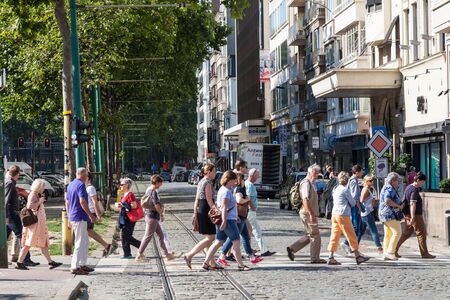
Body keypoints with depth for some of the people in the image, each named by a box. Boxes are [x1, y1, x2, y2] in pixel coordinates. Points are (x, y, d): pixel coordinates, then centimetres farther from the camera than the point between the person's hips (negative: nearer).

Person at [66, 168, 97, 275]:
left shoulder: (70, 185, 16)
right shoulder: (81, 185, -14)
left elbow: (67, 202, 20)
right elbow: (82, 201, -23)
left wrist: (69, 218, 26)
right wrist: (91, 215, -19)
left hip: (72, 217, 10)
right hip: (80, 217, -10)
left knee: (85, 242, 17)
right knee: (80, 243, -6)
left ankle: (83, 264, 20)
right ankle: (75, 267, -5)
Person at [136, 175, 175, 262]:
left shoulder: (148, 190, 11)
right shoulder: (153, 192, -19)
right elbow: (156, 205, -23)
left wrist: (160, 208, 11)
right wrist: (161, 214, -10)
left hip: (149, 215, 10)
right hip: (152, 217, -10)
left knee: (160, 235, 14)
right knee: (148, 237, -2)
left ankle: (166, 254, 19)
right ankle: (139, 255, 4)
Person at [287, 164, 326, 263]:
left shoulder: (310, 183, 19)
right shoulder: (306, 183, -15)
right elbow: (305, 200, -24)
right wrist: (311, 214, -28)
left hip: (310, 214, 10)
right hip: (308, 213, -10)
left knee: (309, 236, 15)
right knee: (315, 236, -4)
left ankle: (291, 249, 15)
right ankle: (315, 258, 2)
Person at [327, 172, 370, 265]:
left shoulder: (335, 190, 13)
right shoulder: (345, 190, -9)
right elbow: (353, 203, -5)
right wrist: (354, 201, 17)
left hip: (334, 214, 7)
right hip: (343, 215, -7)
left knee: (334, 236, 6)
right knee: (351, 236, 1)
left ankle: (331, 258, 1)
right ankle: (357, 256, 6)